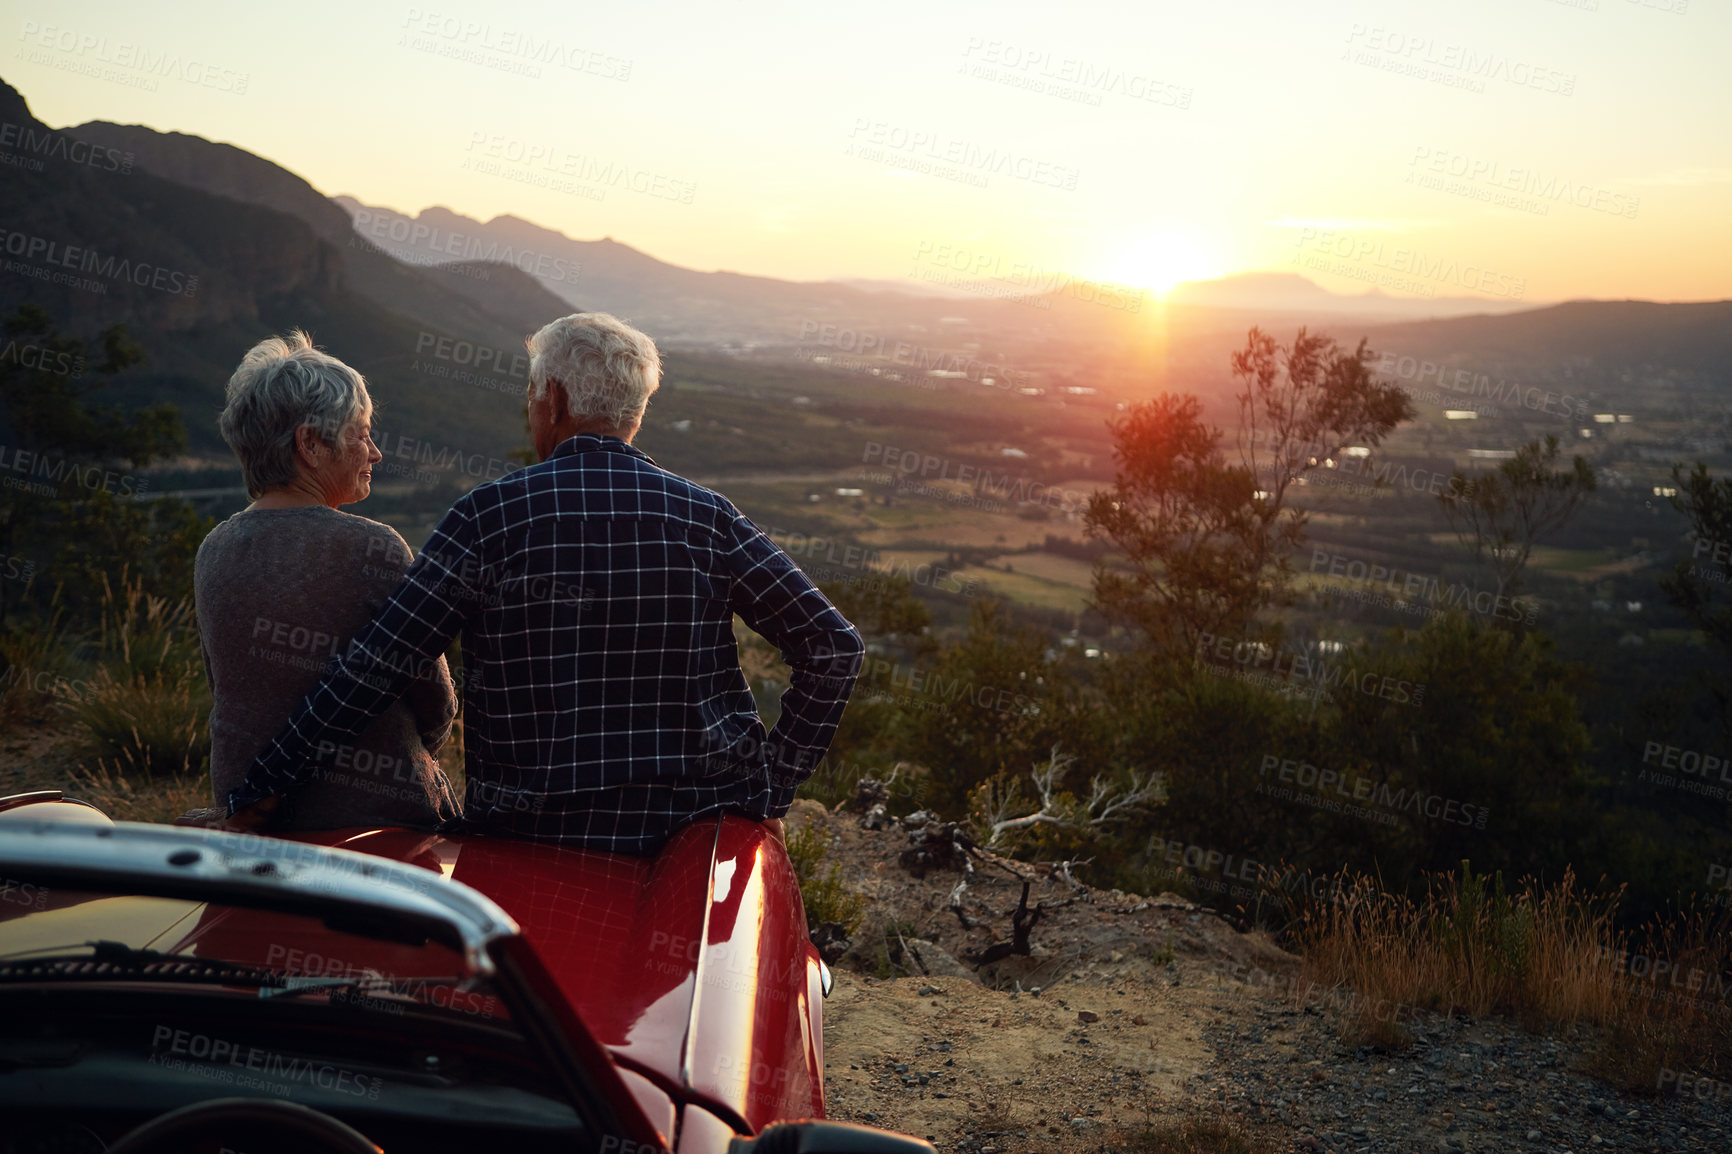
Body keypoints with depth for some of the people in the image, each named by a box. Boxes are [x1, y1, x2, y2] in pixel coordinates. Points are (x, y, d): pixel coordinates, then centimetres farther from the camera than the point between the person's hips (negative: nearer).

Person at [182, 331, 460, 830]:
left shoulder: (213, 550, 4)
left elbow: (223, 688, 14)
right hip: (373, 814, -7)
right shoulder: (372, 548, -15)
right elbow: (434, 701, -7)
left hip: (241, 803, 7)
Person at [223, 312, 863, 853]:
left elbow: (378, 664, -9)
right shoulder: (707, 516, -1)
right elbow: (835, 648, -4)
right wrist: (772, 793, 2)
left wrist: (258, 790, -1)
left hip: (533, 834, -1)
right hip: (698, 827, 2)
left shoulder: (489, 515, -7)